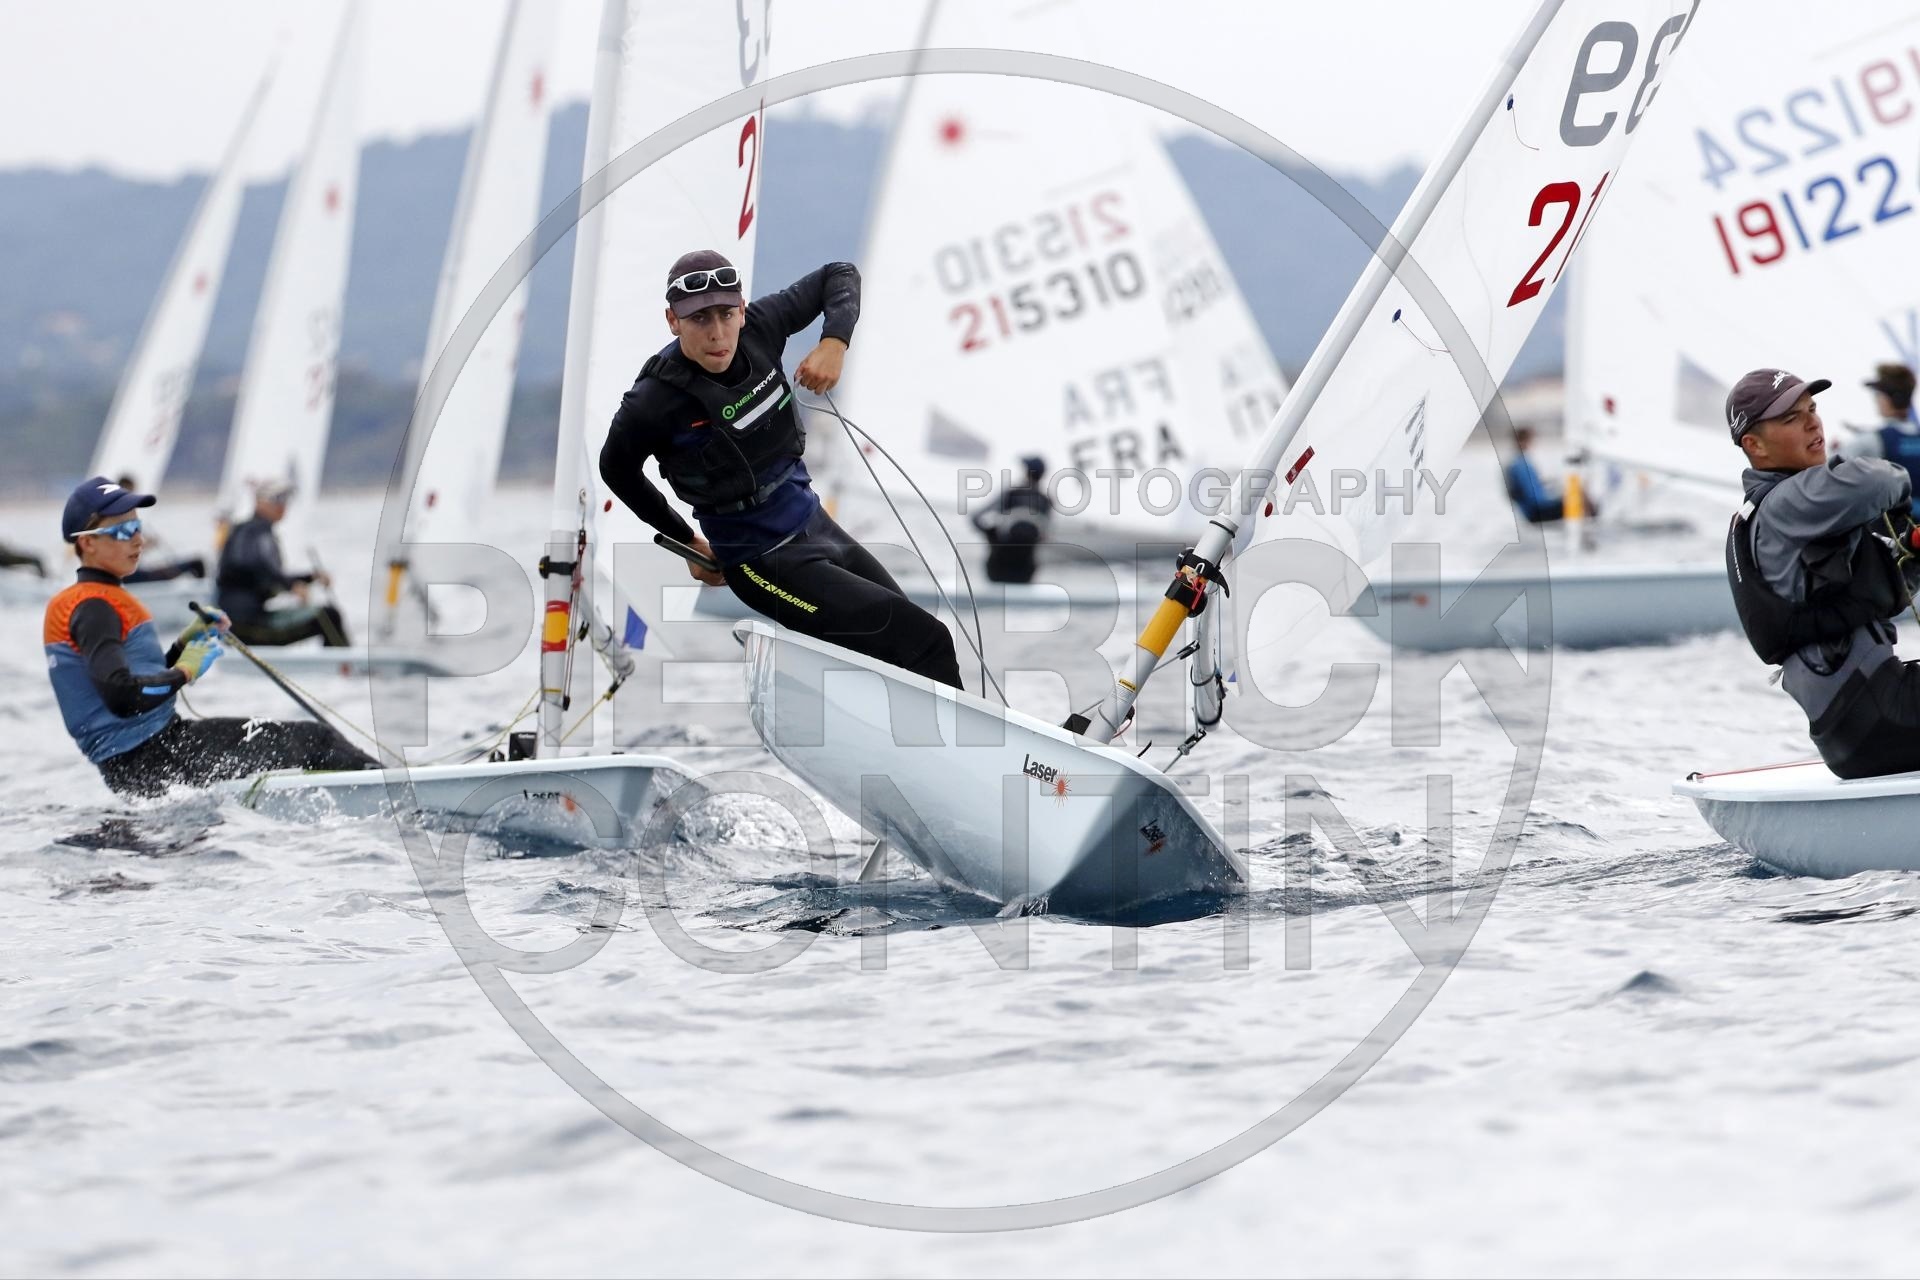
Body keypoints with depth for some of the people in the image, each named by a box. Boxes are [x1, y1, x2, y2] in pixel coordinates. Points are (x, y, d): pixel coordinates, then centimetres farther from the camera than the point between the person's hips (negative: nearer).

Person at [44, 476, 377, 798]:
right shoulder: (92, 607, -13)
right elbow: (121, 697, -27)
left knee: (315, 739, 6)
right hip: (147, 763, -10)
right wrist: (184, 672, -14)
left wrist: (185, 645, 9)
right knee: (314, 742, -14)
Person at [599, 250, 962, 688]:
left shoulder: (758, 328, -9)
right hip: (767, 565, -7)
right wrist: (686, 541, 8)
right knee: (926, 642, -17)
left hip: (817, 525, 7)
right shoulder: (654, 402, -22)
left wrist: (835, 342, -13)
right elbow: (617, 469, -1)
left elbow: (840, 275, 6)